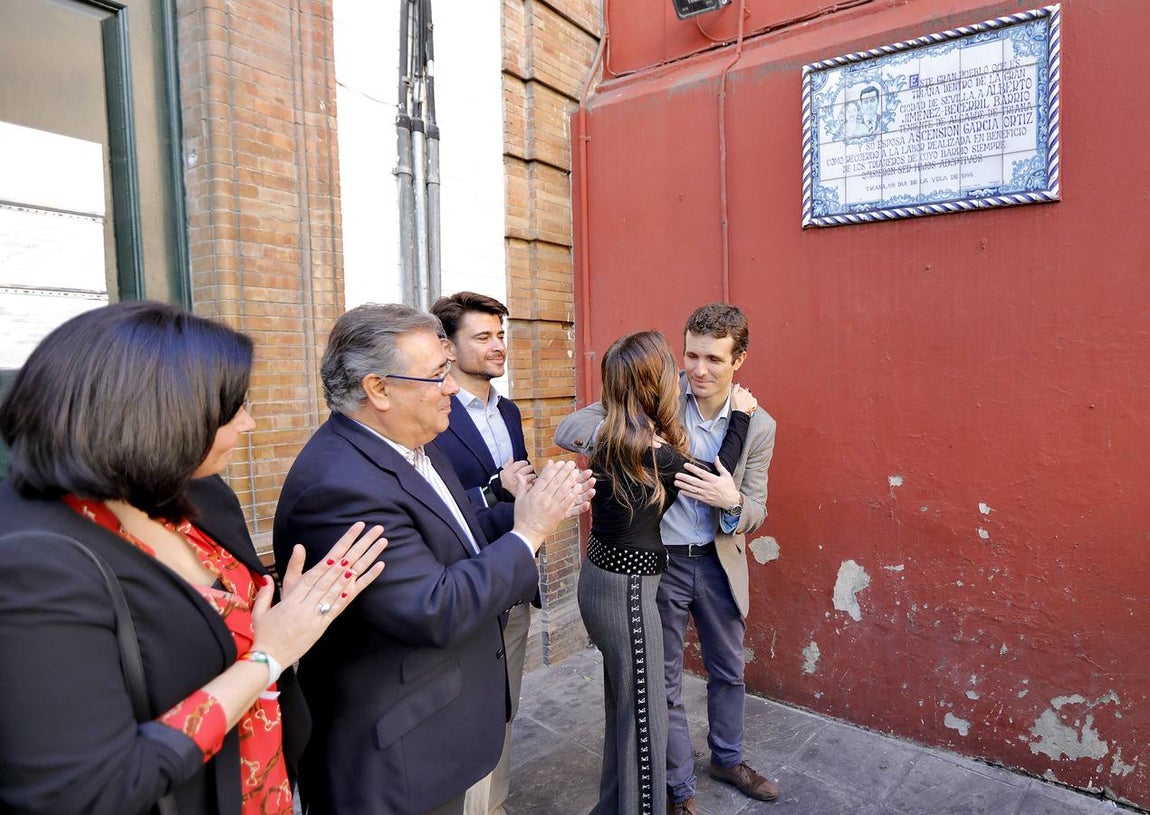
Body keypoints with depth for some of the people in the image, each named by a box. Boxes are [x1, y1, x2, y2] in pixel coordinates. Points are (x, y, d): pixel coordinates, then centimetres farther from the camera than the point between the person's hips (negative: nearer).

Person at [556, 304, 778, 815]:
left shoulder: (759, 425, -7)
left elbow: (755, 513, -2)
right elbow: (568, 430, -18)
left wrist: (732, 501, -26)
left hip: (720, 562, 3)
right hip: (658, 561, -2)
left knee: (729, 671, 23)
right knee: (664, 683, 12)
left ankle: (727, 758, 51)